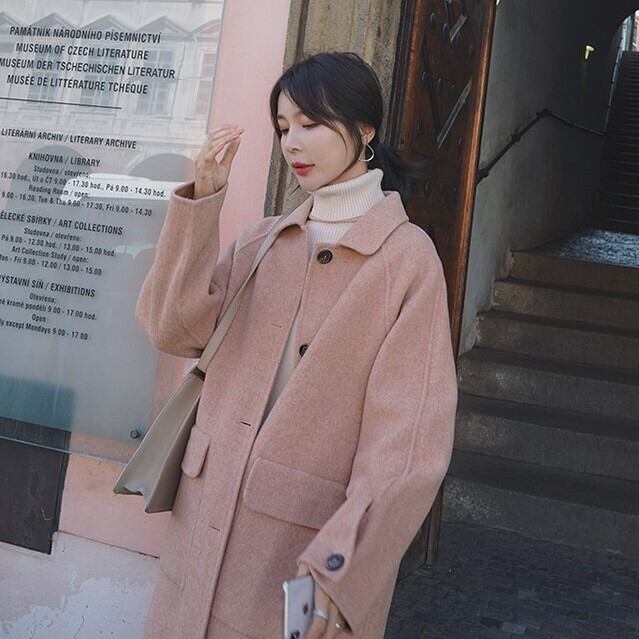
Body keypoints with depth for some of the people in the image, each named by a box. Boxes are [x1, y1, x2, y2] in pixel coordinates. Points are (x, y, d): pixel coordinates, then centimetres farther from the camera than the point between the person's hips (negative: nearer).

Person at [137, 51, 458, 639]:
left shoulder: (407, 257, -10)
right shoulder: (262, 239, 8)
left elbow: (411, 434, -15)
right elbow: (174, 330, -3)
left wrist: (340, 565, -24)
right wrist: (201, 201, -11)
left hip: (310, 537, -5)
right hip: (208, 516, 5)